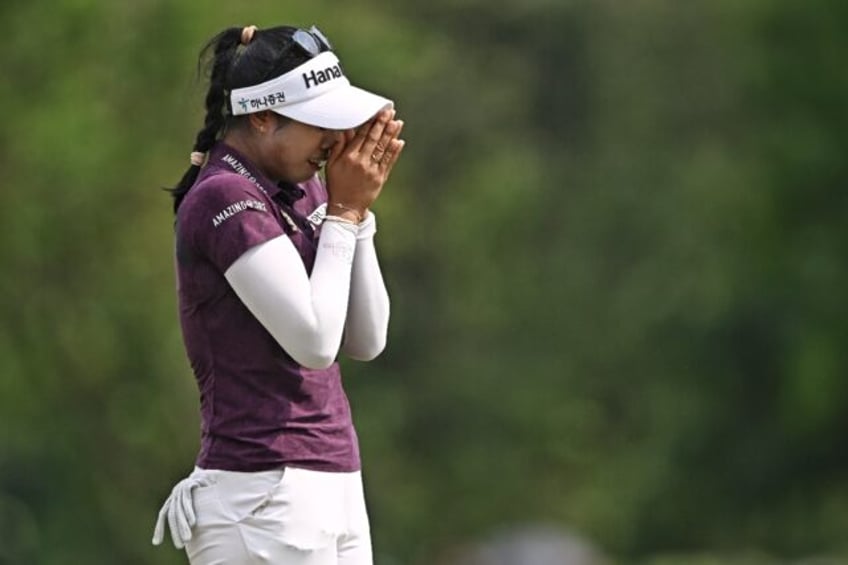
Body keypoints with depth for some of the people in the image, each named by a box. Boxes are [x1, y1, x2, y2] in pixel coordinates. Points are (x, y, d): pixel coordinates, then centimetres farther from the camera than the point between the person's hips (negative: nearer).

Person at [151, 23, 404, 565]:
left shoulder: (304, 190, 13)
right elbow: (315, 340, -18)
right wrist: (342, 211, -8)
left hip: (336, 487, 9)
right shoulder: (225, 198, -12)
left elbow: (366, 341, 11)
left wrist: (358, 209, 2)